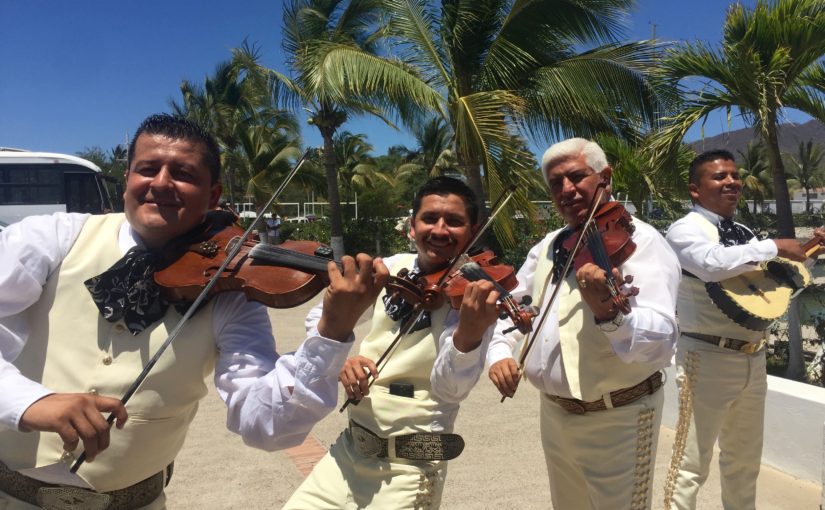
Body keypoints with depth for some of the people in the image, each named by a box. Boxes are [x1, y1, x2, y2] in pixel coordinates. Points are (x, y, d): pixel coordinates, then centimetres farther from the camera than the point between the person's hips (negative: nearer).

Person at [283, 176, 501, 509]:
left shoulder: (473, 295, -15)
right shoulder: (392, 269, -1)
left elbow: (450, 389, -27)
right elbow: (321, 315, 7)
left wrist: (470, 332, -47)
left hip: (408, 469, -5)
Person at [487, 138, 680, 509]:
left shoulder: (641, 241, -16)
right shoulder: (549, 246, 6)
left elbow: (661, 343, -29)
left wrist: (608, 313, -49)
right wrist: (499, 351, -8)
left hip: (617, 421, -6)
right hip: (554, 414, 7)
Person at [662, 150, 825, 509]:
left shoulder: (745, 234, 14)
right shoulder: (686, 229, -10)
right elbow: (712, 263, -31)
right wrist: (775, 246, -20)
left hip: (753, 357, 8)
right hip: (708, 358, -8)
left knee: (745, 459, 20)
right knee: (692, 462, -1)